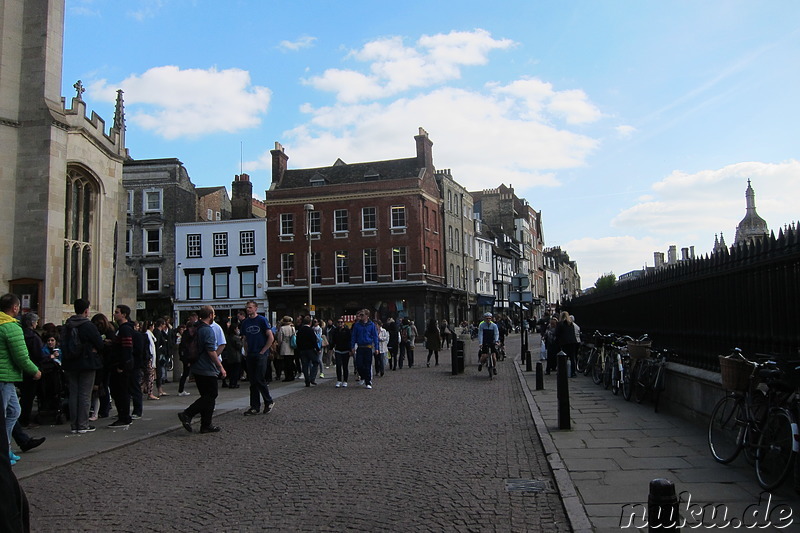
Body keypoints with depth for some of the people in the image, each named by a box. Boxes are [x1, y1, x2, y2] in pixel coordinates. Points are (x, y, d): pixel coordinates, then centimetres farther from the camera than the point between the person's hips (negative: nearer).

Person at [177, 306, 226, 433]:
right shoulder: (207, 330, -16)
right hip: (207, 369, -9)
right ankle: (187, 414, -11)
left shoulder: (195, 328, 12)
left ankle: (206, 425, 13)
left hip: (196, 369, 9)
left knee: (206, 396, 13)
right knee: (211, 395, -3)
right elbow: (211, 351, -20)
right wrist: (221, 367, -15)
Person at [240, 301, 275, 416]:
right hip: (250, 356, 6)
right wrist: (247, 351, 8)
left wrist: (262, 351, -11)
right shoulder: (245, 322, 10)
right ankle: (255, 407, 13)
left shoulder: (262, 320, -6)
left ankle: (269, 402, 11)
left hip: (261, 355, -6)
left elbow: (271, 338, -8)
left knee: (259, 380, -9)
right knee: (253, 382, 7)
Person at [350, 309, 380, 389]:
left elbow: (375, 337, 3)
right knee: (359, 364, -3)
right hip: (360, 347, 2)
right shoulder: (357, 325, 5)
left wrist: (376, 348, -2)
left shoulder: (371, 325, 1)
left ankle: (368, 382, 8)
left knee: (368, 365, 0)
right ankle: (363, 377, 24)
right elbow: (353, 336, 9)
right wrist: (352, 347, 3)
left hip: (368, 347, -2)